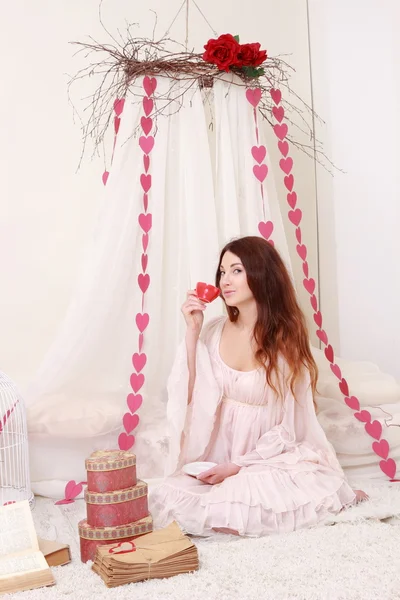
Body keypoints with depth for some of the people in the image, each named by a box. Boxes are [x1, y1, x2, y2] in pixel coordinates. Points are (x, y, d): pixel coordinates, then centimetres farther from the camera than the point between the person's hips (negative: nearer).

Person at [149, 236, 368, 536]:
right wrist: (192, 331, -11)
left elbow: (287, 426, -8)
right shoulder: (214, 332, -1)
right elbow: (189, 396, -6)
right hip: (218, 457, 4)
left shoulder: (286, 340, -10)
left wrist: (238, 466, -15)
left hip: (272, 455, -4)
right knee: (170, 500, -17)